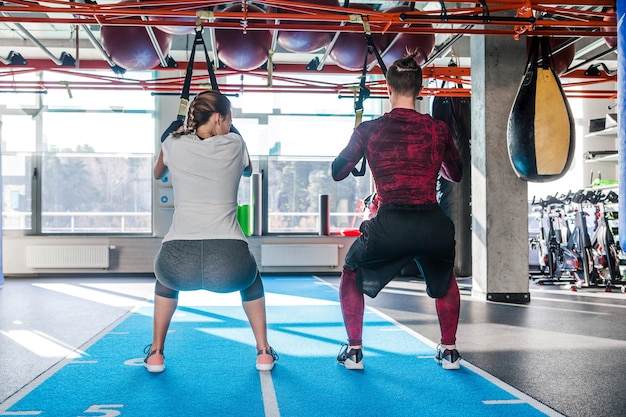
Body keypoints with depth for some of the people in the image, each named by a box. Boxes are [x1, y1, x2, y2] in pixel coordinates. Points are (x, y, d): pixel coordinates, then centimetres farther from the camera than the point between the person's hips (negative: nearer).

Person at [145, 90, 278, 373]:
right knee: (251, 277, 38)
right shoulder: (235, 144, 13)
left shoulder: (173, 144, 13)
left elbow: (158, 174, 37)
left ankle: (156, 354, 38)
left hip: (179, 264, 1)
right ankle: (264, 353, 34)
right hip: (228, 265, 0)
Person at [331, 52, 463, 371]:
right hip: (432, 223, 2)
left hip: (389, 225, -2)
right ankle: (449, 350, 32)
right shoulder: (438, 130, 7)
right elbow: (455, 175, 23)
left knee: (351, 278, 27)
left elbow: (337, 173, 15)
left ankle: (354, 350, 23)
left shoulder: (369, 130, 3)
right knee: (445, 281, 34)